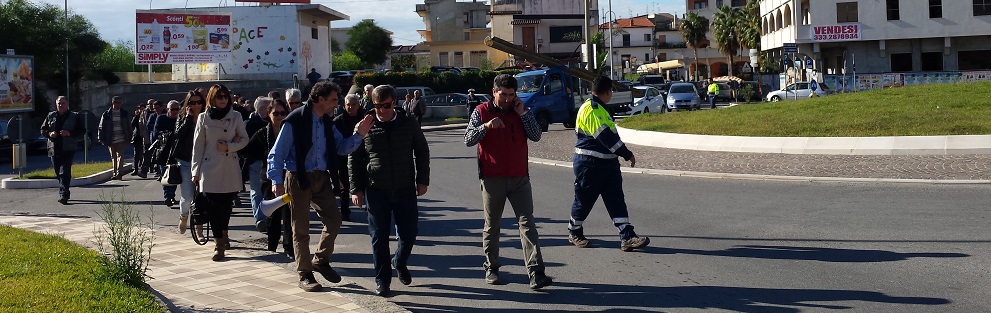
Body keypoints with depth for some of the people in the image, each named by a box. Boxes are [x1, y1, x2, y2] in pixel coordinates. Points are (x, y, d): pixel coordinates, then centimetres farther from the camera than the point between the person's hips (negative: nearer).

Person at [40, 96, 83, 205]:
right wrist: (49, 134, -6)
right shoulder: (51, 116, 13)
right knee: (58, 173, 10)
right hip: (54, 149, 4)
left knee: (65, 172, -15)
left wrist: (69, 133, -14)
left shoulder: (74, 116, 4)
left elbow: (82, 131, 1)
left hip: (68, 150, -4)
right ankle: (64, 194, 23)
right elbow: (43, 130, 16)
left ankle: (63, 195, -21)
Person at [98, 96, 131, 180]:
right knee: (113, 157, 9)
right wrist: (101, 138, -4)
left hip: (121, 139, -1)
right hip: (111, 140, 1)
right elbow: (101, 127, 1)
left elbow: (128, 126, 13)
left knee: (120, 155, -12)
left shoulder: (124, 113, 7)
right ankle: (115, 173, 16)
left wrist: (129, 137, 9)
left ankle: (119, 172, -21)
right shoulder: (106, 114, 1)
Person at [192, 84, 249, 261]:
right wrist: (196, 171, 3)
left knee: (227, 205, 7)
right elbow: (198, 145, 4)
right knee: (214, 207, -7)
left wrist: (229, 146, -9)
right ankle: (220, 244, -4)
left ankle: (223, 236, 30)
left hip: (230, 168, 1)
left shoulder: (235, 117, 4)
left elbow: (244, 139, 10)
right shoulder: (204, 118, 2)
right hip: (210, 168, -1)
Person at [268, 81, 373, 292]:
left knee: (334, 220, 5)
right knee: (301, 229, 3)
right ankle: (304, 275, 13)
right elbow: (277, 154, -13)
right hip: (299, 179, -6)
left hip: (321, 178, 7)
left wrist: (359, 134, -6)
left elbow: (342, 148, 10)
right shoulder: (295, 121, -14)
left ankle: (321, 261, 26)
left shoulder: (326, 122, 8)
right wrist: (277, 181, -21)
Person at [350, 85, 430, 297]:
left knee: (409, 233, 7)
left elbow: (422, 152, 11)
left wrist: (422, 180, 5)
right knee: (379, 237, 2)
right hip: (376, 191, -1)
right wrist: (356, 189, 0)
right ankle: (382, 280, 13)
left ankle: (400, 262, 36)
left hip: (405, 190, 1)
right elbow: (354, 159, 4)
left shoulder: (408, 125, 2)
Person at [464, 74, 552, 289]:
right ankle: (491, 268, 23)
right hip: (492, 178, -1)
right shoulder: (481, 112, 2)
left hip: (519, 177, 1)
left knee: (527, 223, -6)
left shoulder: (521, 111, 8)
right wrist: (486, 126, -22)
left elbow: (536, 136, -1)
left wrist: (523, 113, -9)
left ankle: (536, 273, -12)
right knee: (491, 226, 9)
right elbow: (468, 139, -7)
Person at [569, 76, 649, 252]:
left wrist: (625, 154, 18)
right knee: (584, 199, 5)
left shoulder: (599, 109, 17)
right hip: (589, 164, -9)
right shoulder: (590, 110, -17)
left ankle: (627, 237, -7)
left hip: (607, 162, 9)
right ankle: (574, 233, 25)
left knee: (616, 199, -1)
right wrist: (627, 154, -19)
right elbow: (605, 136, -23)